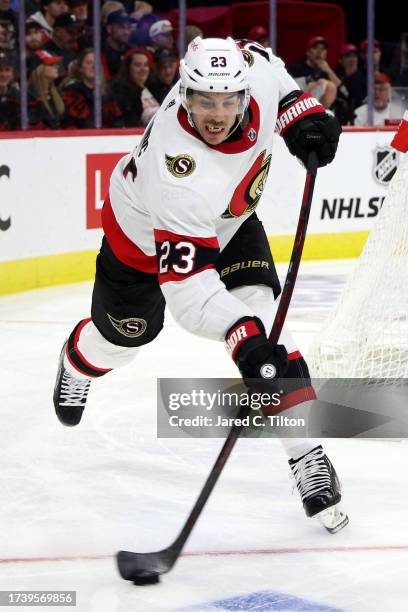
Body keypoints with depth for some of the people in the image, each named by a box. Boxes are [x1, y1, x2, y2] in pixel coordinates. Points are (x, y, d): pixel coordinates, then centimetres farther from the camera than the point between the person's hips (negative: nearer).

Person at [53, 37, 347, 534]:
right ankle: (79, 361, 58)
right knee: (127, 331, 19)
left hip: (230, 221, 4)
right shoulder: (180, 172, -46)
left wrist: (301, 112, -14)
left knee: (262, 317, -16)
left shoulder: (251, 69, -32)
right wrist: (242, 337, -58)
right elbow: (187, 285, -47)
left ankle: (309, 458, -16)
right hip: (145, 232, -4)